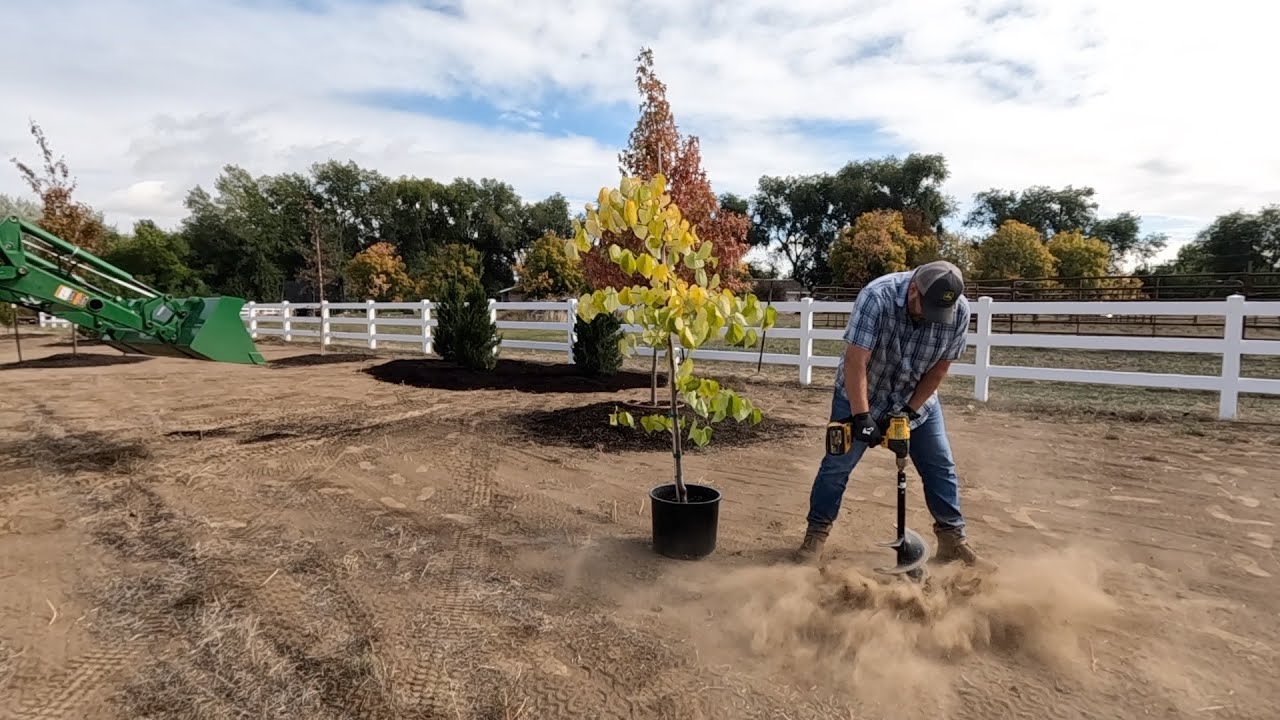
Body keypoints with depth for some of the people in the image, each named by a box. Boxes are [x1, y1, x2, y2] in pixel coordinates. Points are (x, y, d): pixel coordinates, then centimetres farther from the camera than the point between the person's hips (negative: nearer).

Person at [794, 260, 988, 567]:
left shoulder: (959, 310, -20)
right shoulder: (877, 297, -32)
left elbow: (940, 367, -11)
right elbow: (855, 361, -33)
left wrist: (909, 410, -15)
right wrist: (861, 416, -35)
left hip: (917, 398, 4)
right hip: (861, 394, -3)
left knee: (940, 465, 5)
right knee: (837, 464, -3)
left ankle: (953, 539, 20)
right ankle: (817, 532, 11)